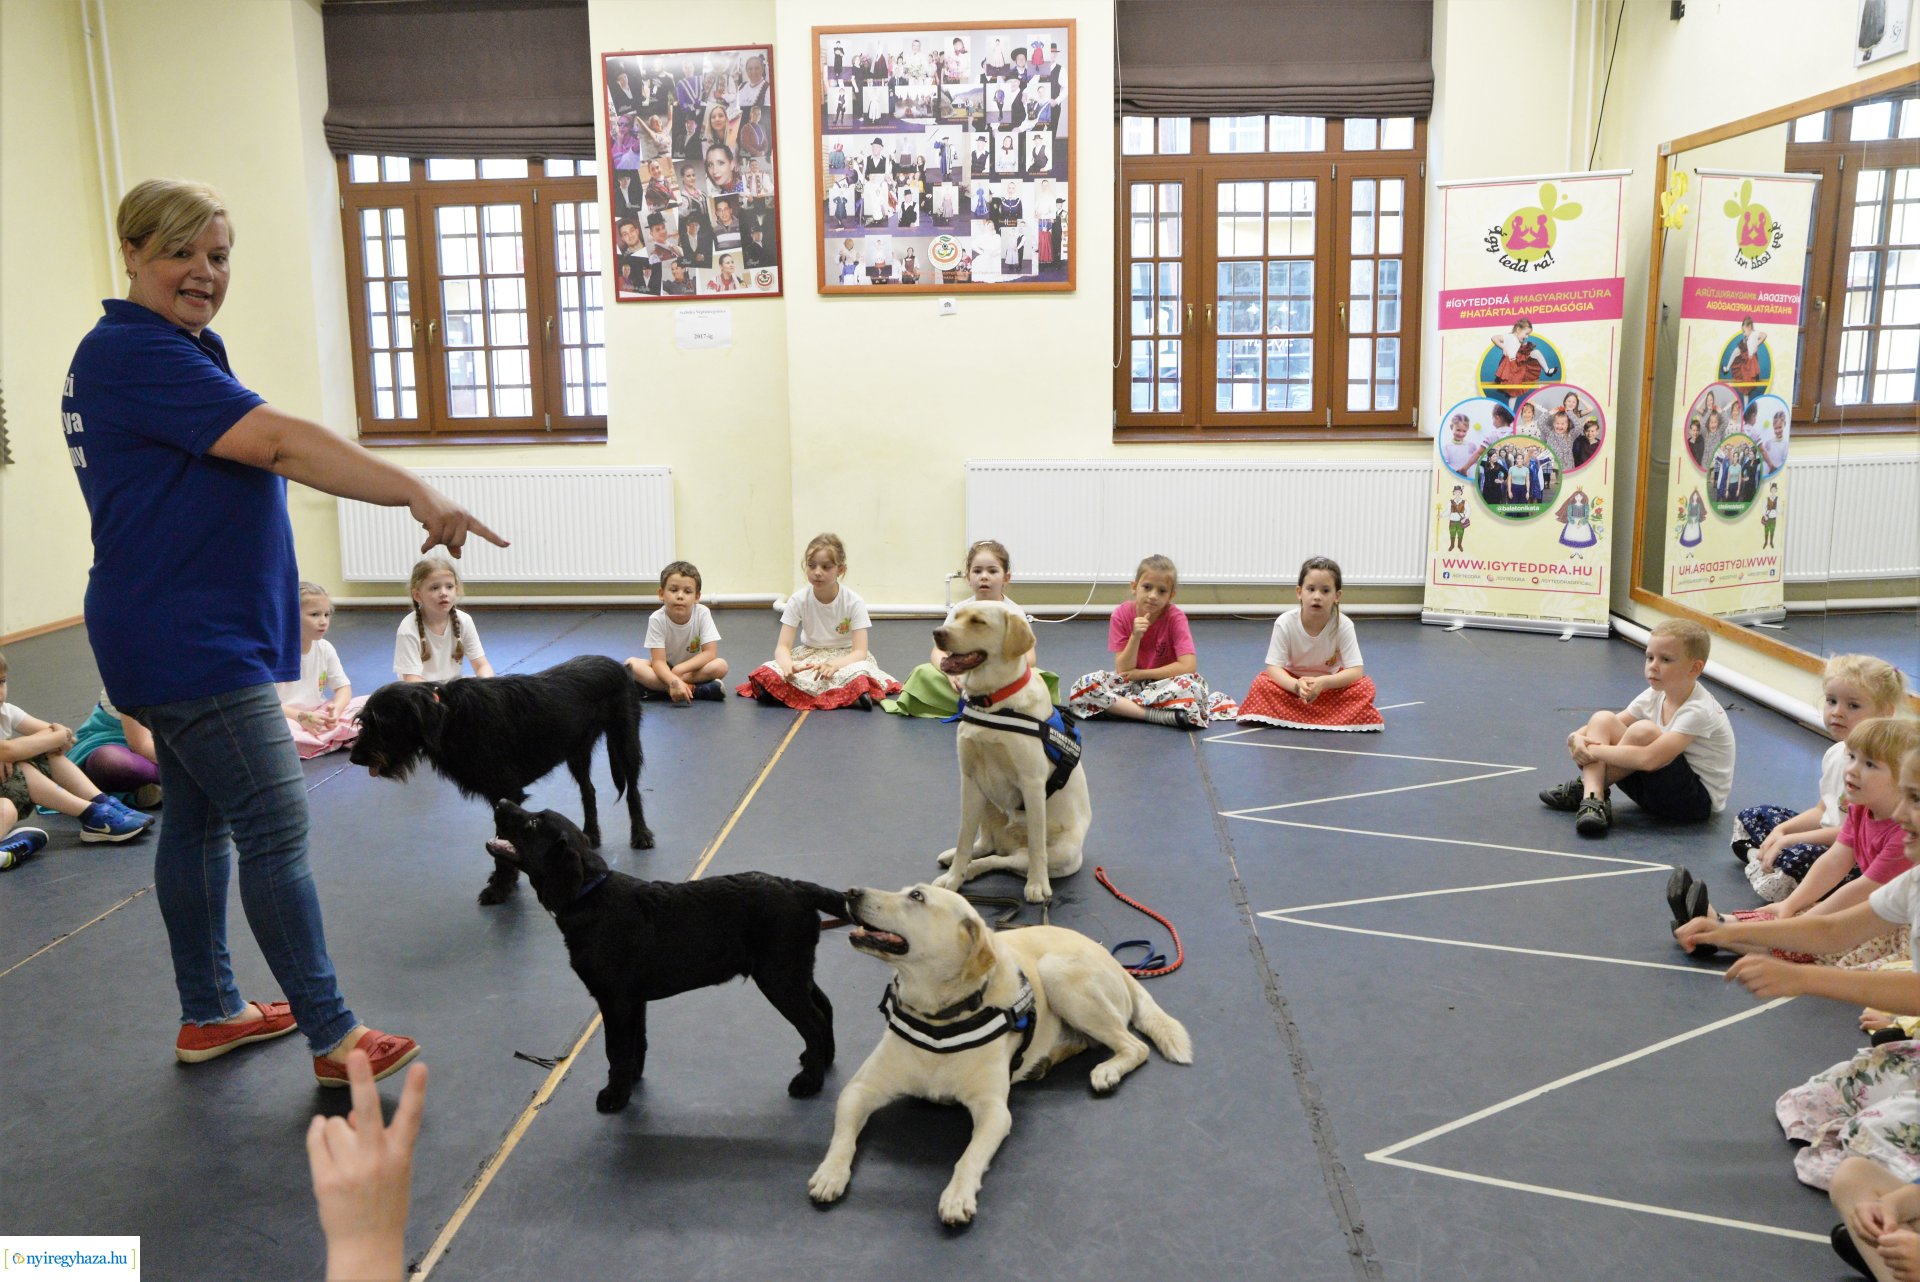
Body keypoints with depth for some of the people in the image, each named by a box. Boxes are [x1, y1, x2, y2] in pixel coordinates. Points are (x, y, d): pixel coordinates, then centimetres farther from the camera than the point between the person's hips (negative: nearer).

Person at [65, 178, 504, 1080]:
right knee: (276, 829, -7)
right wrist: (418, 494, -36)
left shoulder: (175, 350, 15)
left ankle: (209, 1014, 28)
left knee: (199, 818, 16)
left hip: (186, 637, 11)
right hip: (189, 642, -11)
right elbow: (279, 443, -30)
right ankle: (333, 1039, 1)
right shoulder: (135, 352, -17)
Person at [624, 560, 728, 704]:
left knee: (721, 665, -29)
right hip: (664, 669, 0)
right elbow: (659, 661, -26)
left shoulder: (702, 613, -19)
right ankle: (695, 690, -32)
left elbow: (710, 653, -19)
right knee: (631, 664, -28)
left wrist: (679, 670, -29)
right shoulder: (657, 619, -20)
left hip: (692, 668, 0)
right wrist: (674, 681, -46)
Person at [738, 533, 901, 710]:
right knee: (768, 674, -30)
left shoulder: (854, 602, -17)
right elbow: (782, 647, -15)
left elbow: (860, 652, -22)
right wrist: (787, 664, -40)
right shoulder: (798, 600, -12)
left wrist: (833, 665, -43)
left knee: (859, 673, -40)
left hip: (844, 657, -2)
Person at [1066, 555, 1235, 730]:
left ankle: (1121, 707, -24)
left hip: (1164, 684, -3)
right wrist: (1135, 637, -29)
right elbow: (1123, 671, -12)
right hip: (1131, 682, 3)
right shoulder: (1121, 614, -11)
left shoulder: (1175, 617, -15)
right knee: (1085, 685, -26)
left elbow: (1188, 666, -24)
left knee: (1191, 685, -36)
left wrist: (1141, 673, -19)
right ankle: (1162, 715, -31)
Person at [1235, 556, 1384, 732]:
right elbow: (1273, 667, -23)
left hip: (1331, 684, 0)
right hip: (1293, 681, 0)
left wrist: (1323, 683, -42)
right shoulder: (1285, 622, -22)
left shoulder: (1343, 625, -22)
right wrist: (1297, 685, -44)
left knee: (1365, 687, -26)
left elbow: (1356, 670, -24)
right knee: (1262, 683, -27)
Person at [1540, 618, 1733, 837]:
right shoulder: (1655, 695, 0)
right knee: (1601, 719, -8)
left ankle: (1583, 789, -14)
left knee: (1643, 731, -31)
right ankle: (1592, 800, -24)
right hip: (1657, 794, 8)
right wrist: (1578, 737, -20)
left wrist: (1594, 750, -26)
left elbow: (1649, 759, -35)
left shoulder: (1699, 711, -24)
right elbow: (1608, 726, 2)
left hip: (1699, 801, -8)